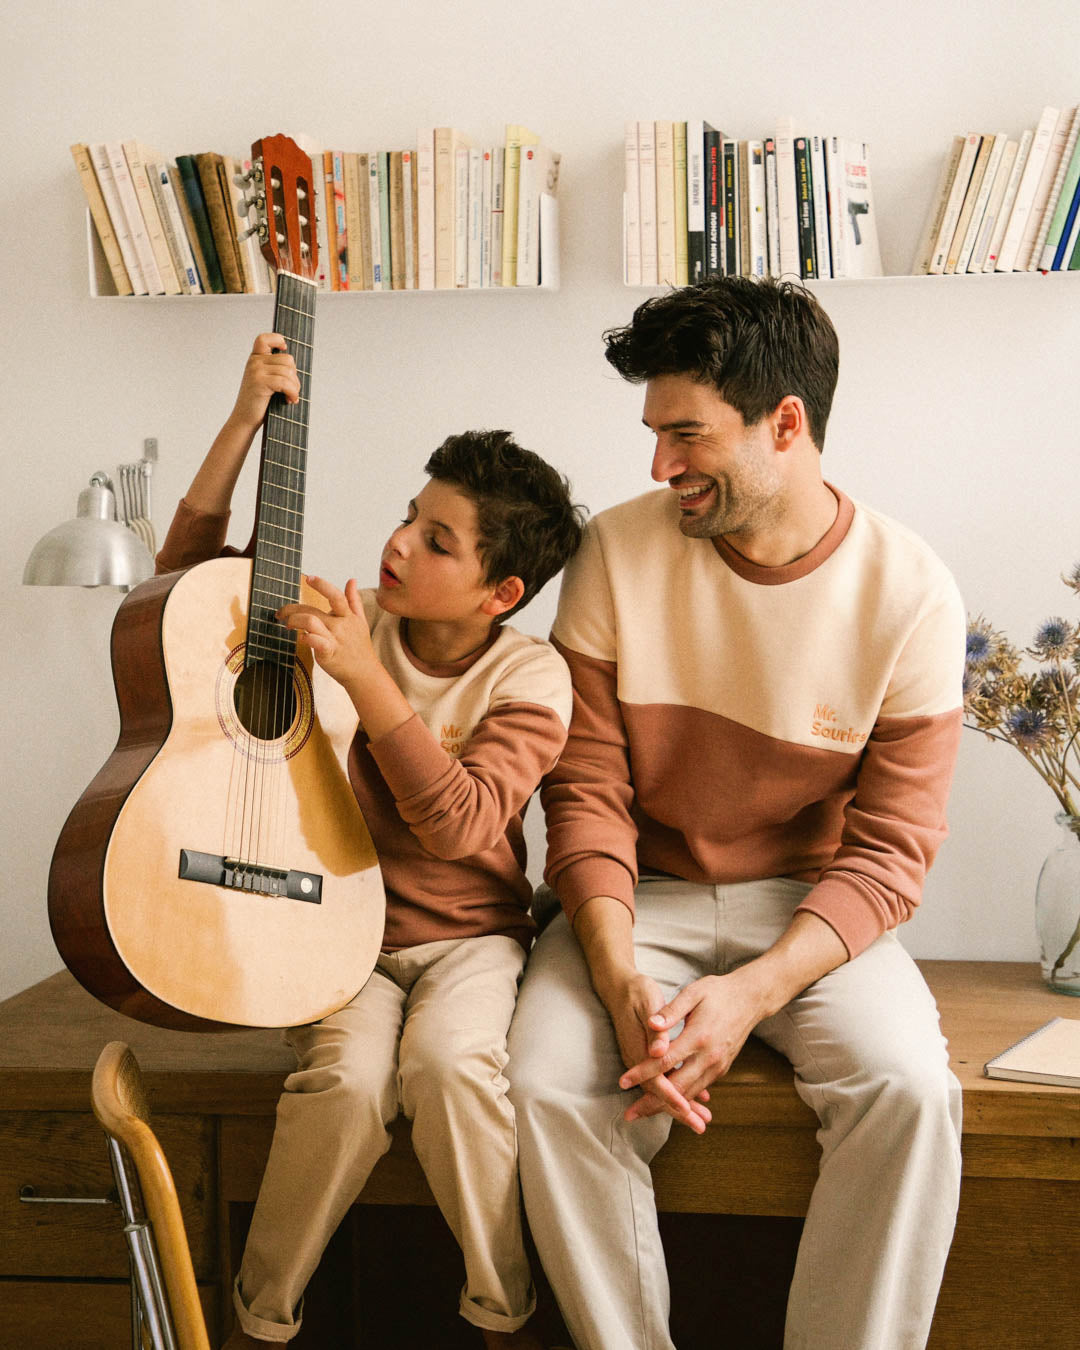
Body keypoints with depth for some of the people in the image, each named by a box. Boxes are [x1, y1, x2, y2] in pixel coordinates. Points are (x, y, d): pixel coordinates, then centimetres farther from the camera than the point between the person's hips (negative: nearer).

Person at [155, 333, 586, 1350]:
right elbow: (188, 564, 4)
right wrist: (249, 419, -6)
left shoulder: (529, 678, -9)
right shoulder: (345, 620, 1)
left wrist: (365, 678, -27)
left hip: (468, 934, -2)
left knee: (449, 1059, -33)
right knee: (348, 1078, -28)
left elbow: (460, 823, -23)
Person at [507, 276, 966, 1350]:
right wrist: (624, 988, -22)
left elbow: (890, 848, -10)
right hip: (640, 895, 1)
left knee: (908, 1088, -27)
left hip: (811, 902, 0)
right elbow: (588, 790, -8)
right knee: (551, 1082, -25)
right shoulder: (617, 552, -8)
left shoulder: (908, 594, -11)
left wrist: (752, 993, -25)